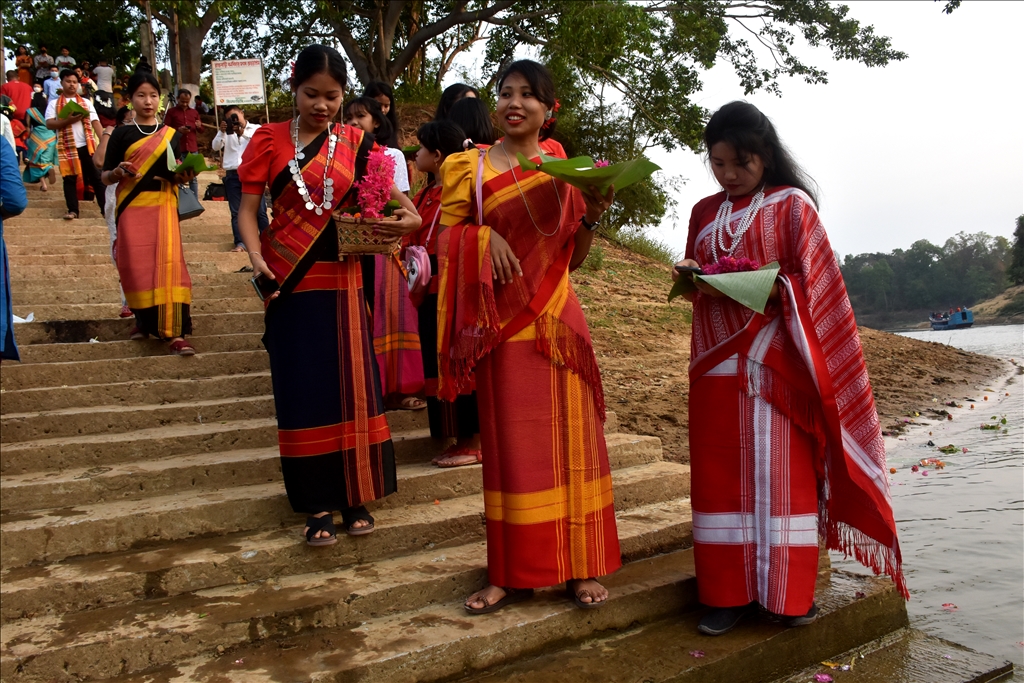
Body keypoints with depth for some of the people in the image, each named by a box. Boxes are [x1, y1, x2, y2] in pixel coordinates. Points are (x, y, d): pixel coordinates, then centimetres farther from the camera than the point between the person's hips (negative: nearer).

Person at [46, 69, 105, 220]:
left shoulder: (86, 102, 11)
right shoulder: (54, 103, 6)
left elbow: (95, 122, 2)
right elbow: (49, 124, -3)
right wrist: (68, 120, -18)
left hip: (87, 145, 1)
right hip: (66, 146, -1)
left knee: (96, 177, 1)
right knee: (70, 178, 2)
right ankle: (73, 210, 5)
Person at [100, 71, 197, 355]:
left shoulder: (172, 134, 10)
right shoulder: (121, 134, 5)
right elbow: (105, 177, 4)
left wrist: (185, 175, -11)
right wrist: (118, 172, -18)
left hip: (163, 206, 0)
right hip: (132, 209, 0)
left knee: (168, 264, -11)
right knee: (137, 267, 0)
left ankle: (175, 333, -14)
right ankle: (144, 320, 23)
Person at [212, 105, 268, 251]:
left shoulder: (255, 128, 8)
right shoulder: (226, 131, 14)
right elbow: (215, 147, 3)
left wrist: (243, 133, -21)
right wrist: (221, 131, -11)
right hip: (232, 175, 2)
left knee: (260, 210, -1)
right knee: (236, 212, 2)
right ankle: (240, 243, 3)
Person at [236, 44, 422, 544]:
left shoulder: (356, 144, 5)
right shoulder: (269, 141, 1)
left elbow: (390, 193, 6)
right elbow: (248, 209, -1)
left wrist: (409, 217, -17)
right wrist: (256, 255, -18)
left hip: (341, 279, 1)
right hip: (290, 280, -1)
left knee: (350, 384, 4)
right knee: (302, 389, 2)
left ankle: (354, 494, 18)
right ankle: (317, 503, 13)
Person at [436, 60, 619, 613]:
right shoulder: (469, 167, 6)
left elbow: (572, 257, 11)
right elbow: (445, 240, 3)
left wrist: (591, 216, -5)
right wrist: (483, 236, -14)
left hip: (555, 318, 1)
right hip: (501, 323, -1)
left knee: (569, 437, 3)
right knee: (509, 443, 3)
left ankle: (579, 566, 16)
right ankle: (513, 572, 15)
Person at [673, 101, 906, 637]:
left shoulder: (792, 204, 1)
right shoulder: (704, 212, 13)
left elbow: (809, 281, -4)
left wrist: (770, 288, -21)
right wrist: (690, 278, -4)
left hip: (774, 359, -4)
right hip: (717, 361, 4)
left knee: (782, 470, -1)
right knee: (719, 472, 2)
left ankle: (789, 591, 10)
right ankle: (729, 592, 10)